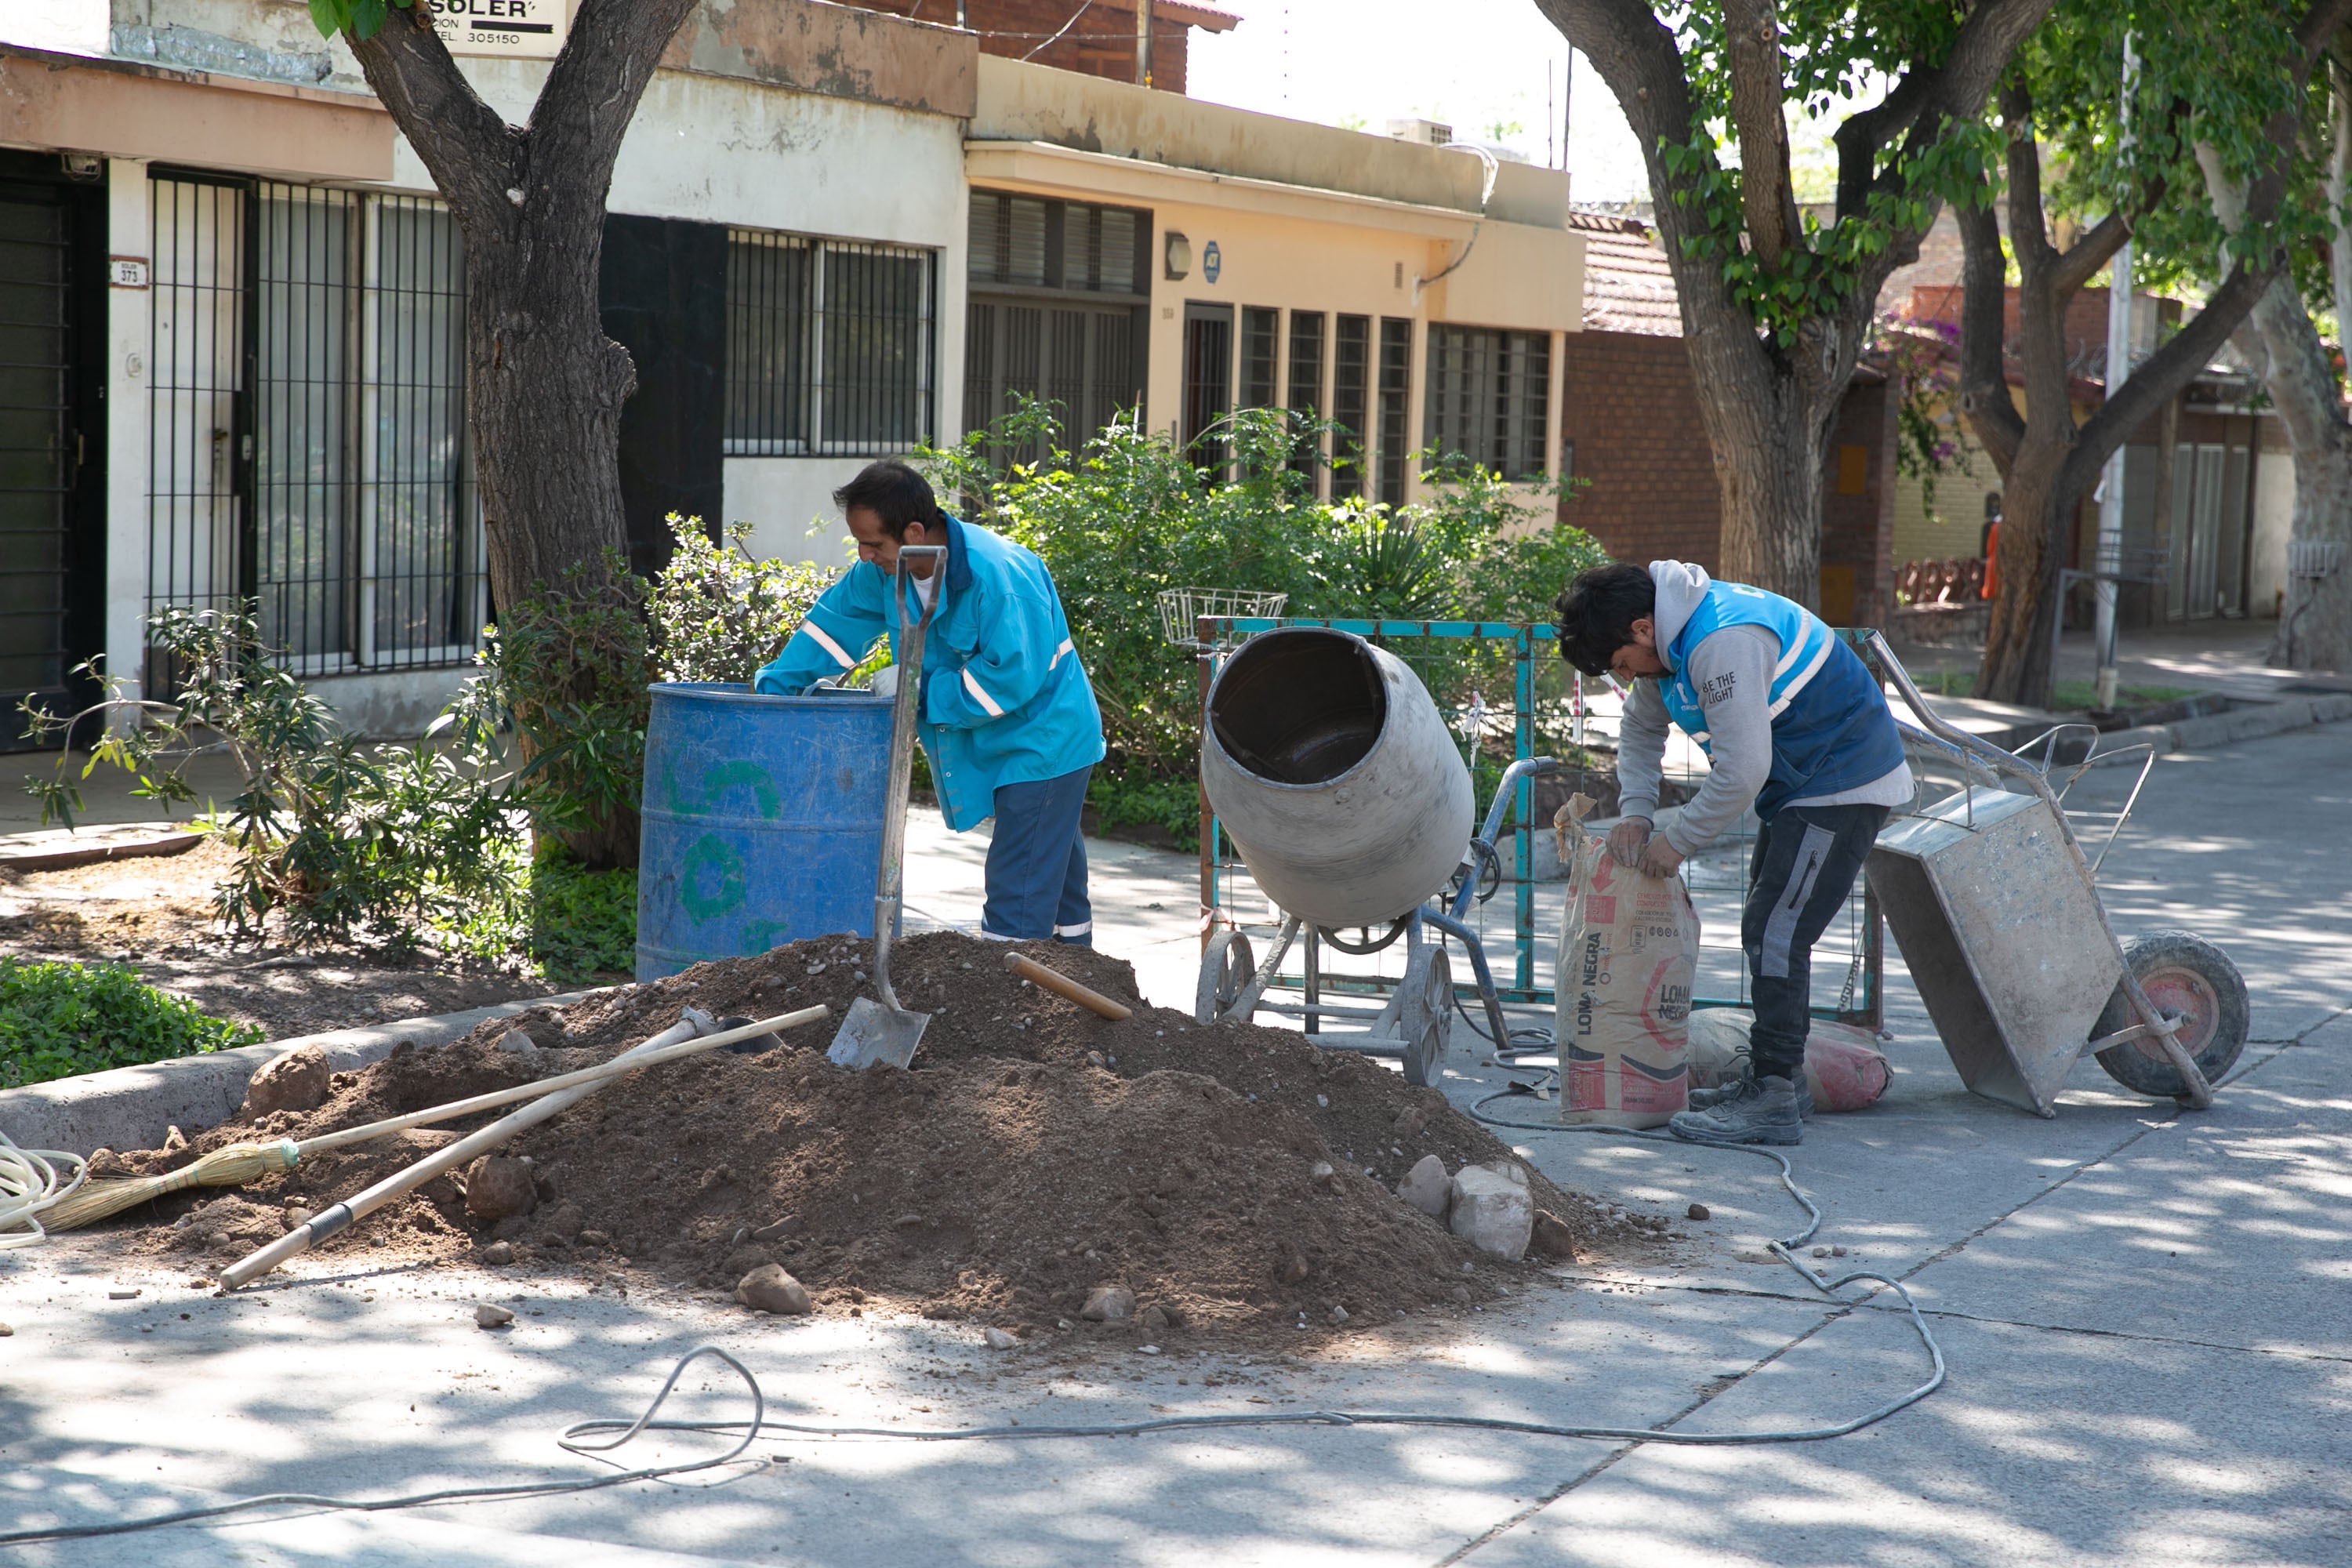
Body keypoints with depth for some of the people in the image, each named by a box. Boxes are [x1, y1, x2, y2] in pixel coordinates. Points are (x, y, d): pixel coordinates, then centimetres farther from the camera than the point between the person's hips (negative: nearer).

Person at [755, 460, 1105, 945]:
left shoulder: (997, 575, -30)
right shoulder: (886, 569, -3)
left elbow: (1013, 676, -31)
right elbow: (835, 622, 7)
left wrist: (921, 691, -22)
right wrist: (773, 687, 0)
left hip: (1042, 742, -9)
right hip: (996, 744, 9)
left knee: (1019, 905, -13)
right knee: (1059, 886, 18)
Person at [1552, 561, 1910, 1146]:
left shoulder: (1724, 644, -29)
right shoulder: (1669, 639, 4)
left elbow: (1742, 770, -30)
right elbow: (1641, 729, 18)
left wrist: (1676, 842, -19)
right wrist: (1635, 812, 2)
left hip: (1843, 786, -11)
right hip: (1796, 786, 11)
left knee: (1775, 933, -14)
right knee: (1769, 930, 16)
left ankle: (1774, 1100, -12)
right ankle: (1776, 1077, 25)